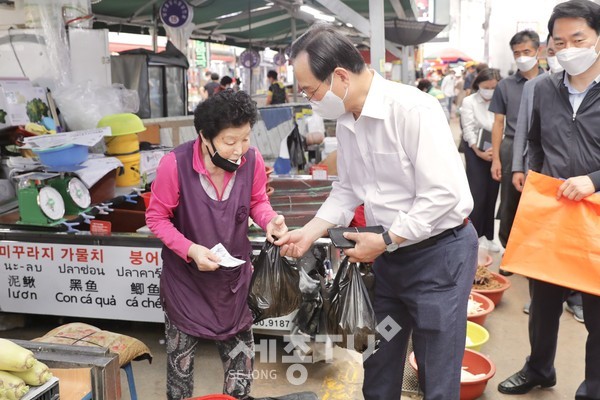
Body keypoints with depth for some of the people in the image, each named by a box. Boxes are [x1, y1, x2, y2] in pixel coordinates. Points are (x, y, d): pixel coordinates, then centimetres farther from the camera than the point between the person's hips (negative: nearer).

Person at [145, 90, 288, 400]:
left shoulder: (252, 160, -19)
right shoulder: (174, 165, -27)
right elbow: (156, 217, -14)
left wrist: (269, 220, -21)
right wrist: (190, 249, -27)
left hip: (234, 273, 3)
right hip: (185, 275, -2)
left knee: (241, 353, 16)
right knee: (181, 353, 16)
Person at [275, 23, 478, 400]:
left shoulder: (413, 110, -24)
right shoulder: (346, 121, 0)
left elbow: (442, 195, -25)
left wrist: (385, 241, -20)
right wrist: (310, 232, -2)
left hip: (439, 252, -7)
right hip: (388, 253, 7)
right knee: (378, 363, 20)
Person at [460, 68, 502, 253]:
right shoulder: (469, 102, 0)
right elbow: (469, 130, -6)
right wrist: (479, 152, -16)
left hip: (496, 152, 2)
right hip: (476, 151, -2)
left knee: (492, 194, 6)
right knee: (478, 194, -8)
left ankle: (487, 236, 16)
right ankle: (474, 235, 2)